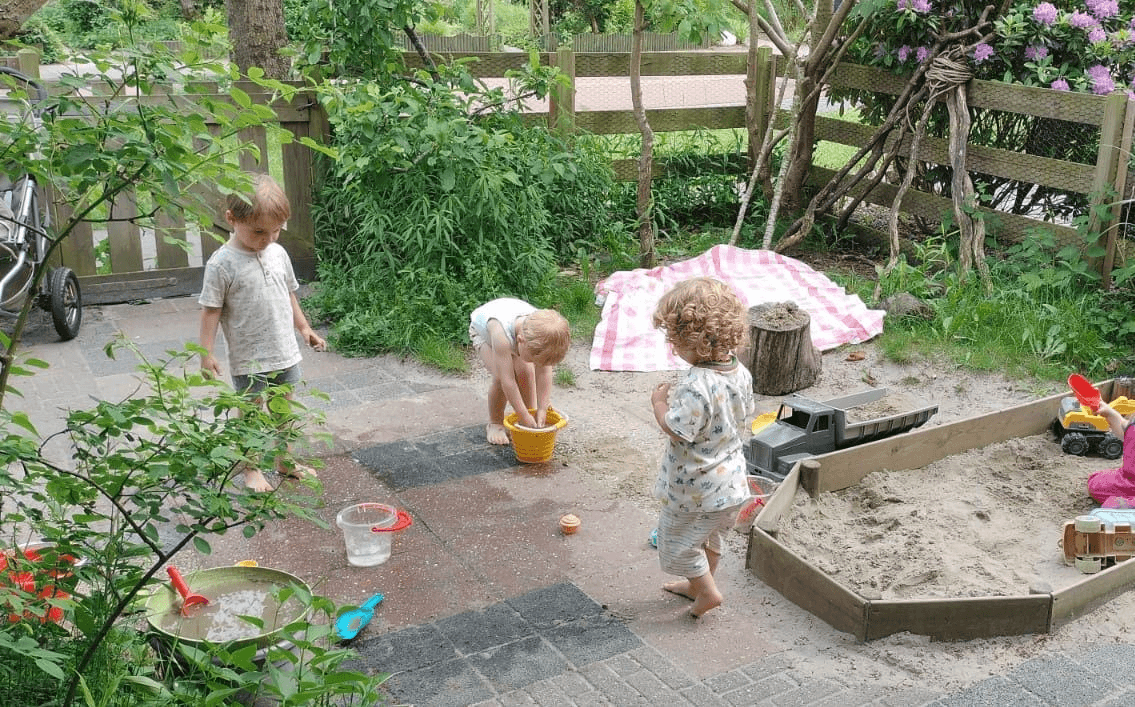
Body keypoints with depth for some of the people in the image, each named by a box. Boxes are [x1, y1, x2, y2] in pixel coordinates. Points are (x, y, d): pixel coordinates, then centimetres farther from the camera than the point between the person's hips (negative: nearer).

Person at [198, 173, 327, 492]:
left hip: (285, 353, 5)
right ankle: (251, 469, 25)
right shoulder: (222, 263, -16)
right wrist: (207, 354, -15)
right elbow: (211, 310, -13)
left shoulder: (278, 253, 2)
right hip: (248, 358, -5)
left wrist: (304, 328, 19)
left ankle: (285, 460, 33)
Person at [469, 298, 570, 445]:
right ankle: (495, 424, 0)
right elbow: (507, 380, -43)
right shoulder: (501, 333, -48)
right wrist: (525, 417, -38)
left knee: (526, 372, -16)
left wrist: (542, 410, -27)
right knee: (500, 376, -23)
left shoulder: (541, 329, -36)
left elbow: (544, 372, -27)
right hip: (483, 331, -4)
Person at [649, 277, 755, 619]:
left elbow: (677, 432, -30)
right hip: (732, 481, 8)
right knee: (711, 537, 29)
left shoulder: (696, 385, -33)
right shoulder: (740, 372, -7)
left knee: (677, 542, 16)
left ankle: (707, 591, 26)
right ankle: (698, 583, 48)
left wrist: (659, 402, -13)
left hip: (697, 490, -8)